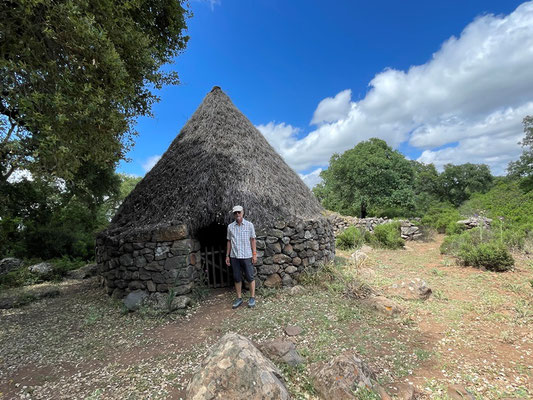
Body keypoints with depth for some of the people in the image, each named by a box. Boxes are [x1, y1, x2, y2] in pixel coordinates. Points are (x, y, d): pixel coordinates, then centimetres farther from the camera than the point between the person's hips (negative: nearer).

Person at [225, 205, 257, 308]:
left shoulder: (249, 225, 0)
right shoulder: (230, 226, 6)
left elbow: (252, 240, 1)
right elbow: (229, 241, 11)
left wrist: (254, 254, -3)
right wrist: (227, 256, 9)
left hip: (247, 256, -2)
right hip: (234, 256, 3)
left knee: (250, 277, 3)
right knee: (237, 278, 9)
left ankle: (252, 298, 16)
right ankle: (239, 298, 22)